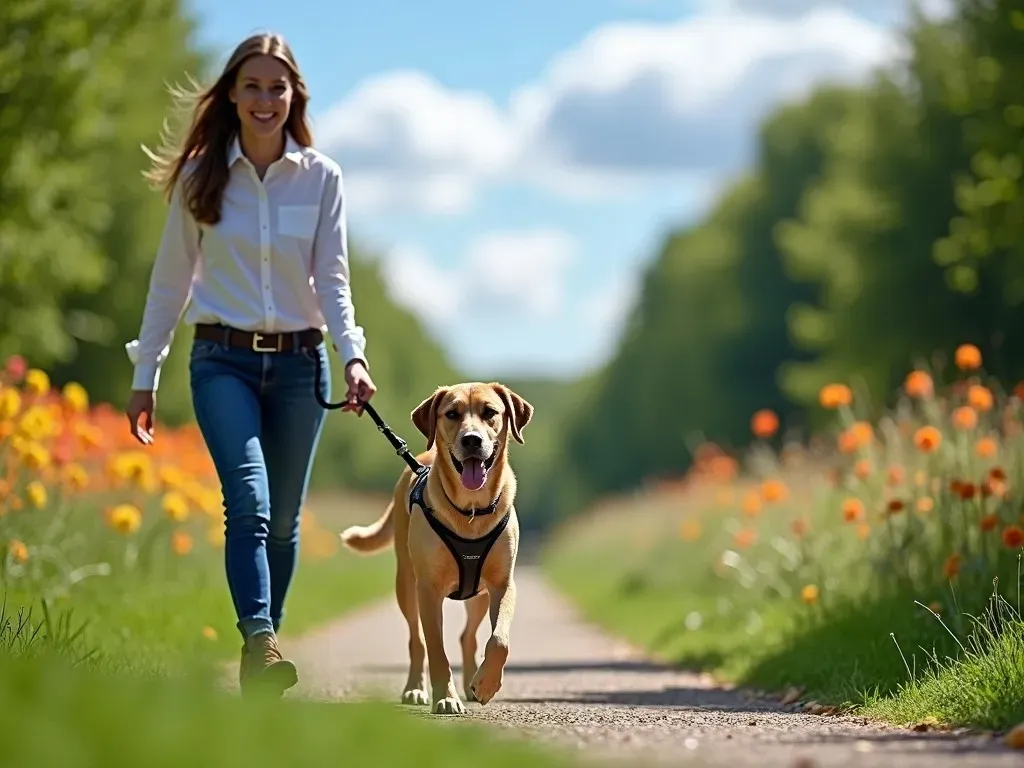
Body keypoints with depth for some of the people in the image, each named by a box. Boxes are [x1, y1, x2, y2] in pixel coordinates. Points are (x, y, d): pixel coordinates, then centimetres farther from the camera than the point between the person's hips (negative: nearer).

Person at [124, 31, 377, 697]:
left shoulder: (322, 178, 3)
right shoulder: (200, 175, 2)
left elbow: (333, 278, 0)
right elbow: (171, 279, 7)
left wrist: (353, 355, -16)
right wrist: (145, 376, 7)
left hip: (299, 361, 2)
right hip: (224, 360, -2)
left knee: (283, 518, 7)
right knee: (249, 500, -21)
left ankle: (264, 653, 18)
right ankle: (259, 642, -33)